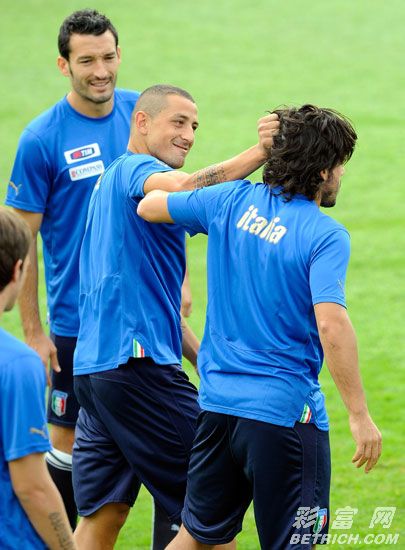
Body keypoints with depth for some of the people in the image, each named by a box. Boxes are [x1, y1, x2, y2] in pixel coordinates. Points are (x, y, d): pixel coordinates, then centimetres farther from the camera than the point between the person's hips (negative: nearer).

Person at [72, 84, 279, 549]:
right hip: (136, 360, -10)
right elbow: (186, 188, -31)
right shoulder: (134, 169, -5)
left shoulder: (114, 181, 26)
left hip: (93, 367, 10)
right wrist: (260, 153, -36)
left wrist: (203, 358, 25)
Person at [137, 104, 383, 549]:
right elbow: (331, 325, -25)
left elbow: (149, 206, 17)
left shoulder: (232, 201, 3)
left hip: (217, 405, 6)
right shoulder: (324, 236, -14)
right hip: (285, 412, -6)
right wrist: (359, 415, -21)